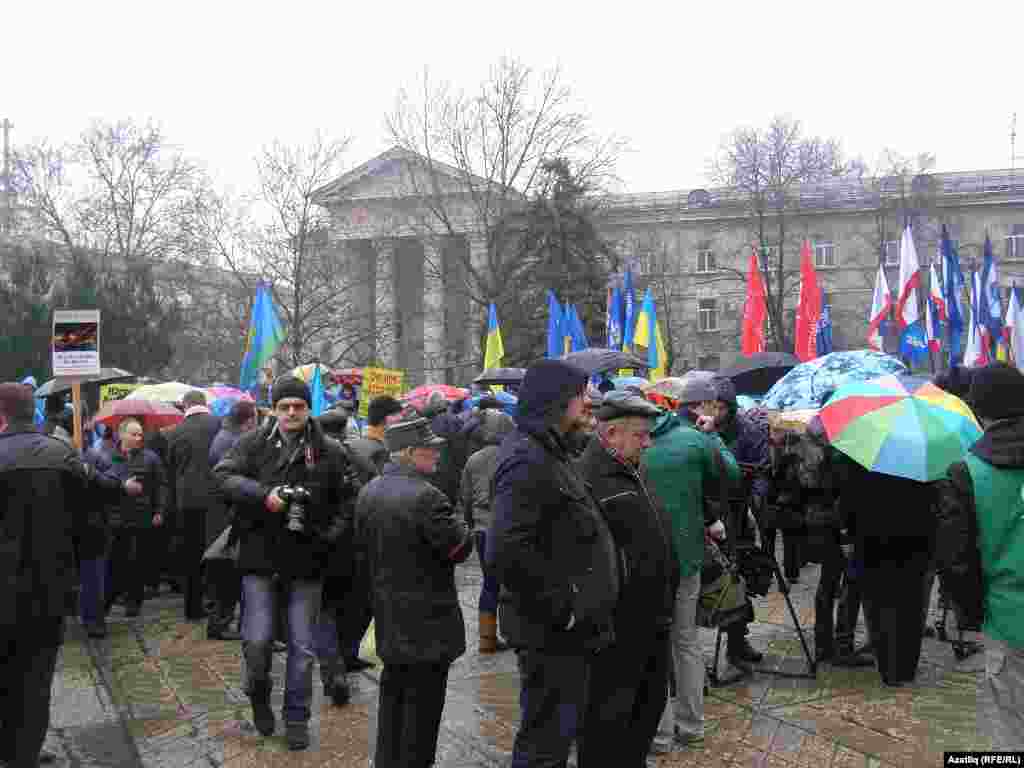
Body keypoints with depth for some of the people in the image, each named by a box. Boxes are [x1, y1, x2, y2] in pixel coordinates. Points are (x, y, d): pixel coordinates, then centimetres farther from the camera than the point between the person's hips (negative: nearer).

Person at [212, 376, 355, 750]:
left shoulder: (329, 452, 1)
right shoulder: (253, 443, 0)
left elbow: (345, 502, 7)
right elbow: (222, 476, -11)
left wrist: (331, 534, -8)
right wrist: (264, 494, -24)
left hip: (306, 561, 1)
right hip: (261, 557, -1)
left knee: (302, 645, 8)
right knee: (257, 640, -1)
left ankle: (296, 718, 25)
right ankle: (258, 693, 30)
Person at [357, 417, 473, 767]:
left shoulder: (368, 493, 5)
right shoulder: (426, 496, -22)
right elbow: (460, 548, -17)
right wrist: (458, 524, 1)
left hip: (388, 614, 8)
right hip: (426, 620, -8)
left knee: (393, 695, 20)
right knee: (423, 702, 3)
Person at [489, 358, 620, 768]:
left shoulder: (548, 453, 14)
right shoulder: (526, 460, -20)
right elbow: (506, 551, -31)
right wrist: (560, 606, -23)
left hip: (567, 625, 10)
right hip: (550, 630, -10)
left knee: (559, 727, 21)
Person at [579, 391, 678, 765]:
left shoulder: (634, 471, 13)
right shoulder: (590, 479, -20)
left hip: (652, 617, 10)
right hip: (618, 625, -10)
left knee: (652, 700, 21)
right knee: (610, 711, 3)